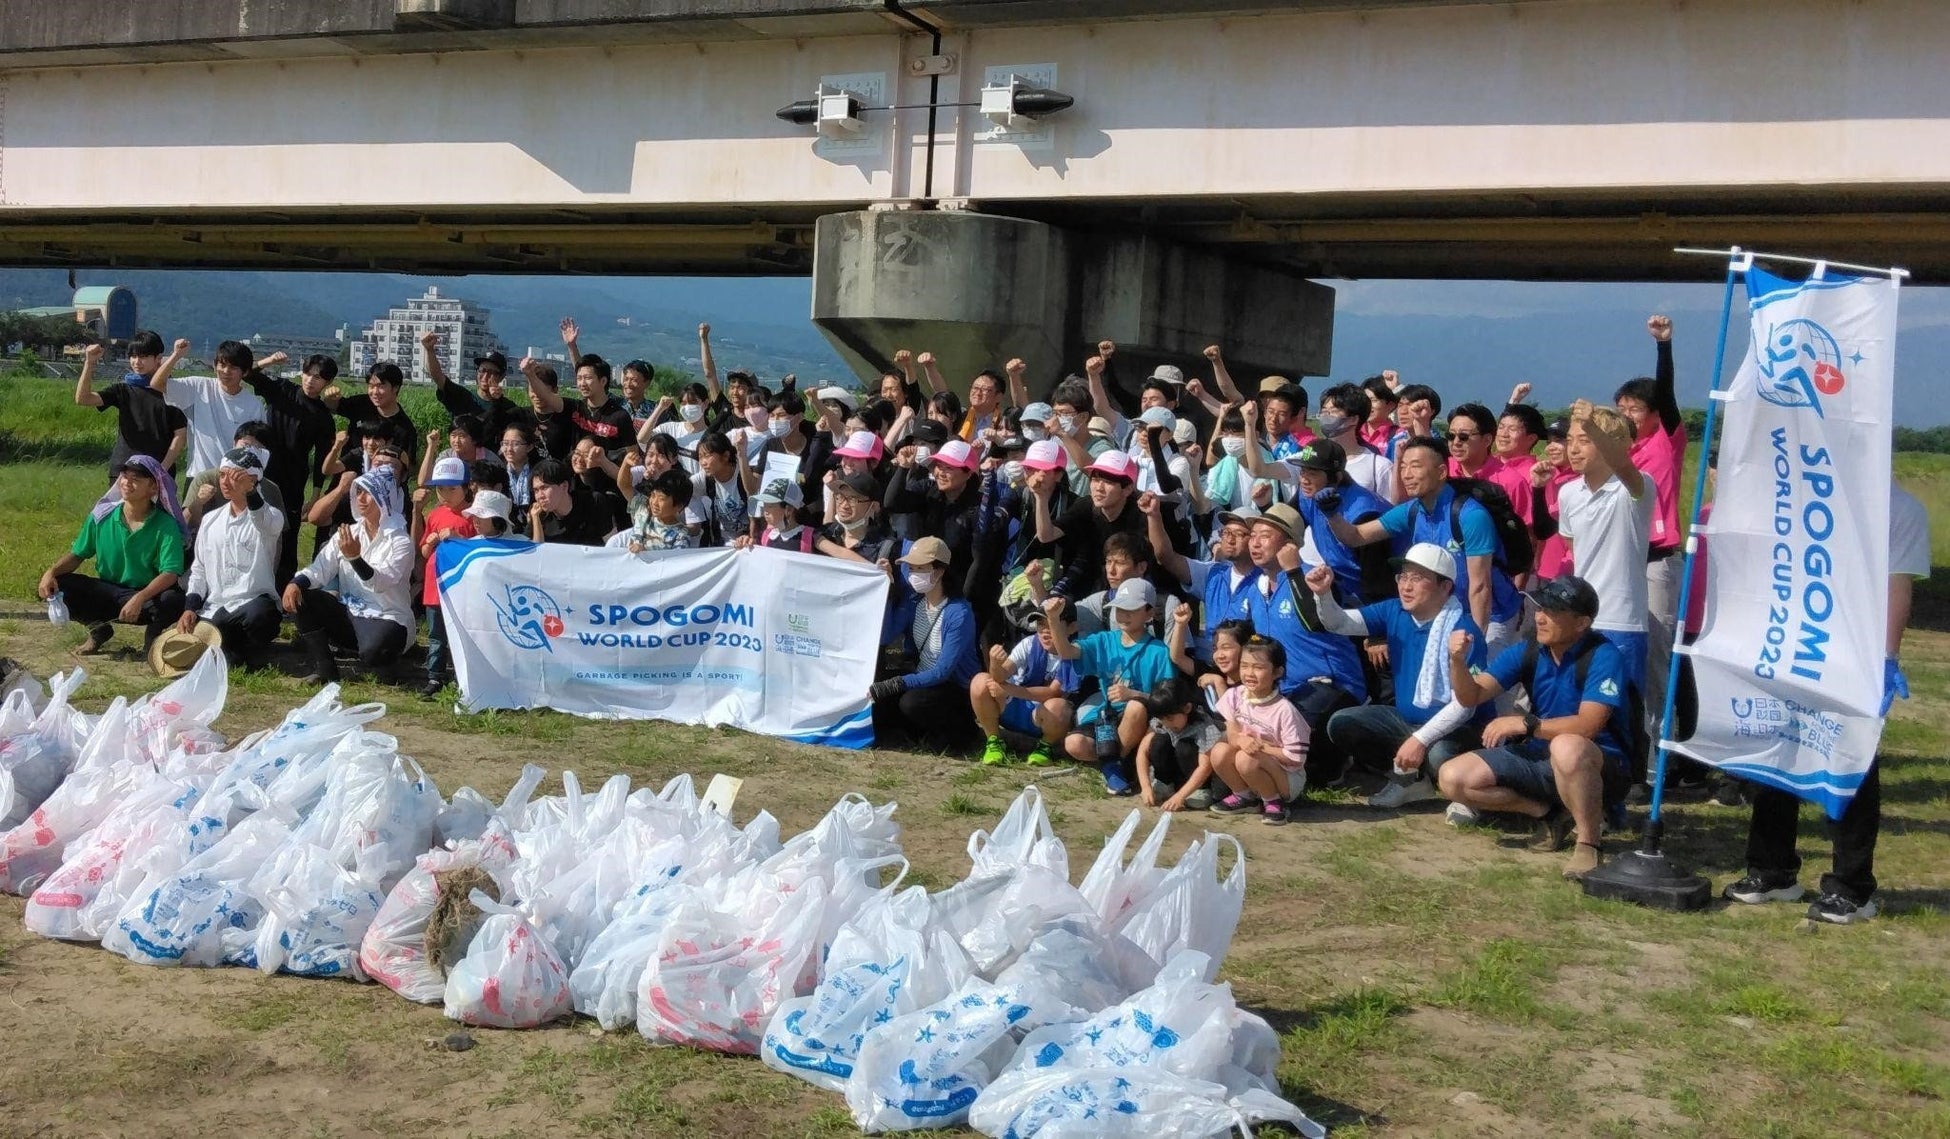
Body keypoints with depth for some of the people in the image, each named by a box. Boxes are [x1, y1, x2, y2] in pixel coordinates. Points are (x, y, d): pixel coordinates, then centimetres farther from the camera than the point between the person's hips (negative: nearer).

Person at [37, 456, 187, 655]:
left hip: (148, 596, -3)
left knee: (174, 601, -36)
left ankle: (153, 632, -1)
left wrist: (140, 598, -36)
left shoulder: (165, 525, -13)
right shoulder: (102, 516, -2)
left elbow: (170, 573, -21)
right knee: (54, 587, -17)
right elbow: (77, 554, 6)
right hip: (106, 592, 4)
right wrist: (51, 572, -14)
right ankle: (98, 629, 6)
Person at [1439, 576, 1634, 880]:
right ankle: (1552, 815, 4)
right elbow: (1472, 696, -6)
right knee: (1453, 778, -8)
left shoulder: (1602, 656, -19)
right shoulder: (1527, 653, -2)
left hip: (1599, 766, -6)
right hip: (1540, 758, 7)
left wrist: (1524, 724, -27)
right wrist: (1458, 661, -26)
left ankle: (1589, 844, -22)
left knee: (1566, 747, -42)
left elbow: (1588, 725, -29)